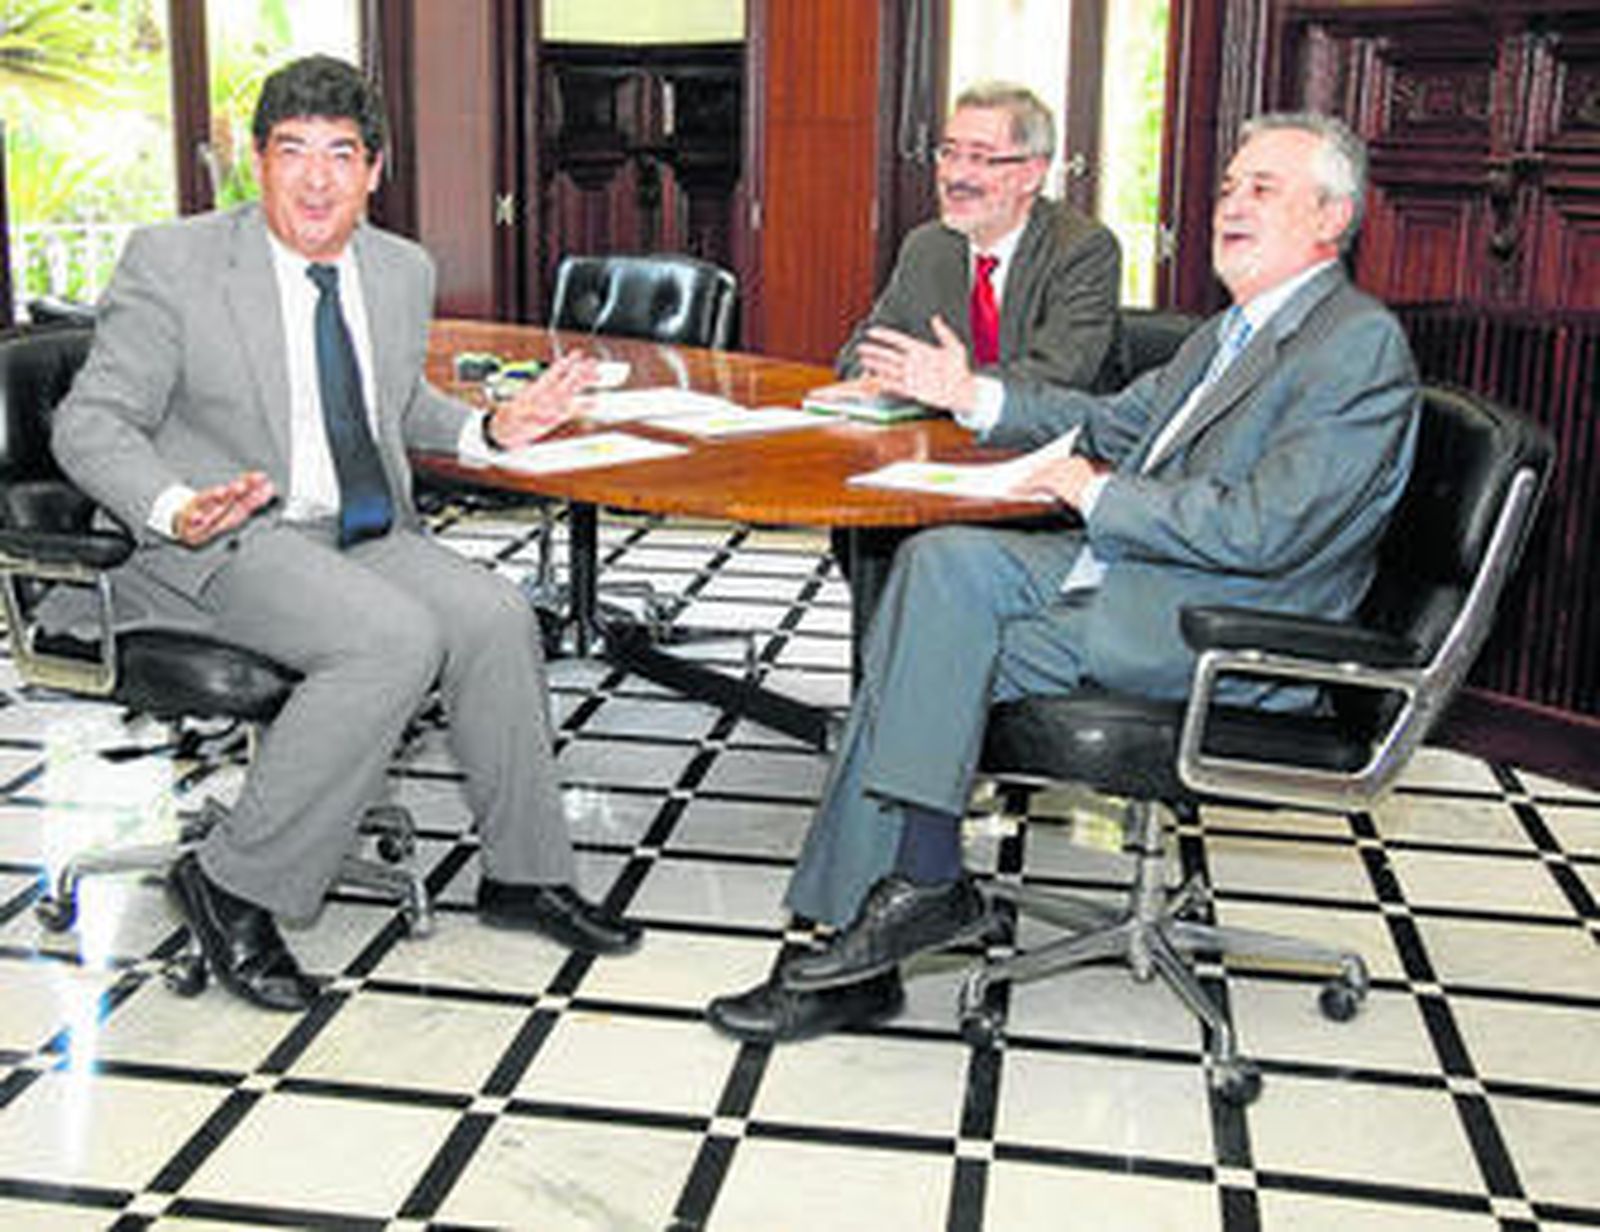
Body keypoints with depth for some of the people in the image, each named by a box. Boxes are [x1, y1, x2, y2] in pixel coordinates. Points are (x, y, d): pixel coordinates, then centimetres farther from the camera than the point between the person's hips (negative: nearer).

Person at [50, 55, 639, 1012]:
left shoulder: (403, 271, 11)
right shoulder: (174, 262, -5)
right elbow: (92, 423, -6)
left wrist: (490, 429, 8)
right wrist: (177, 510, -26)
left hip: (371, 537, 6)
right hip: (228, 548, -5)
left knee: (496, 616, -22)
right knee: (397, 639, -31)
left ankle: (525, 873, -4)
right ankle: (233, 886, -17)